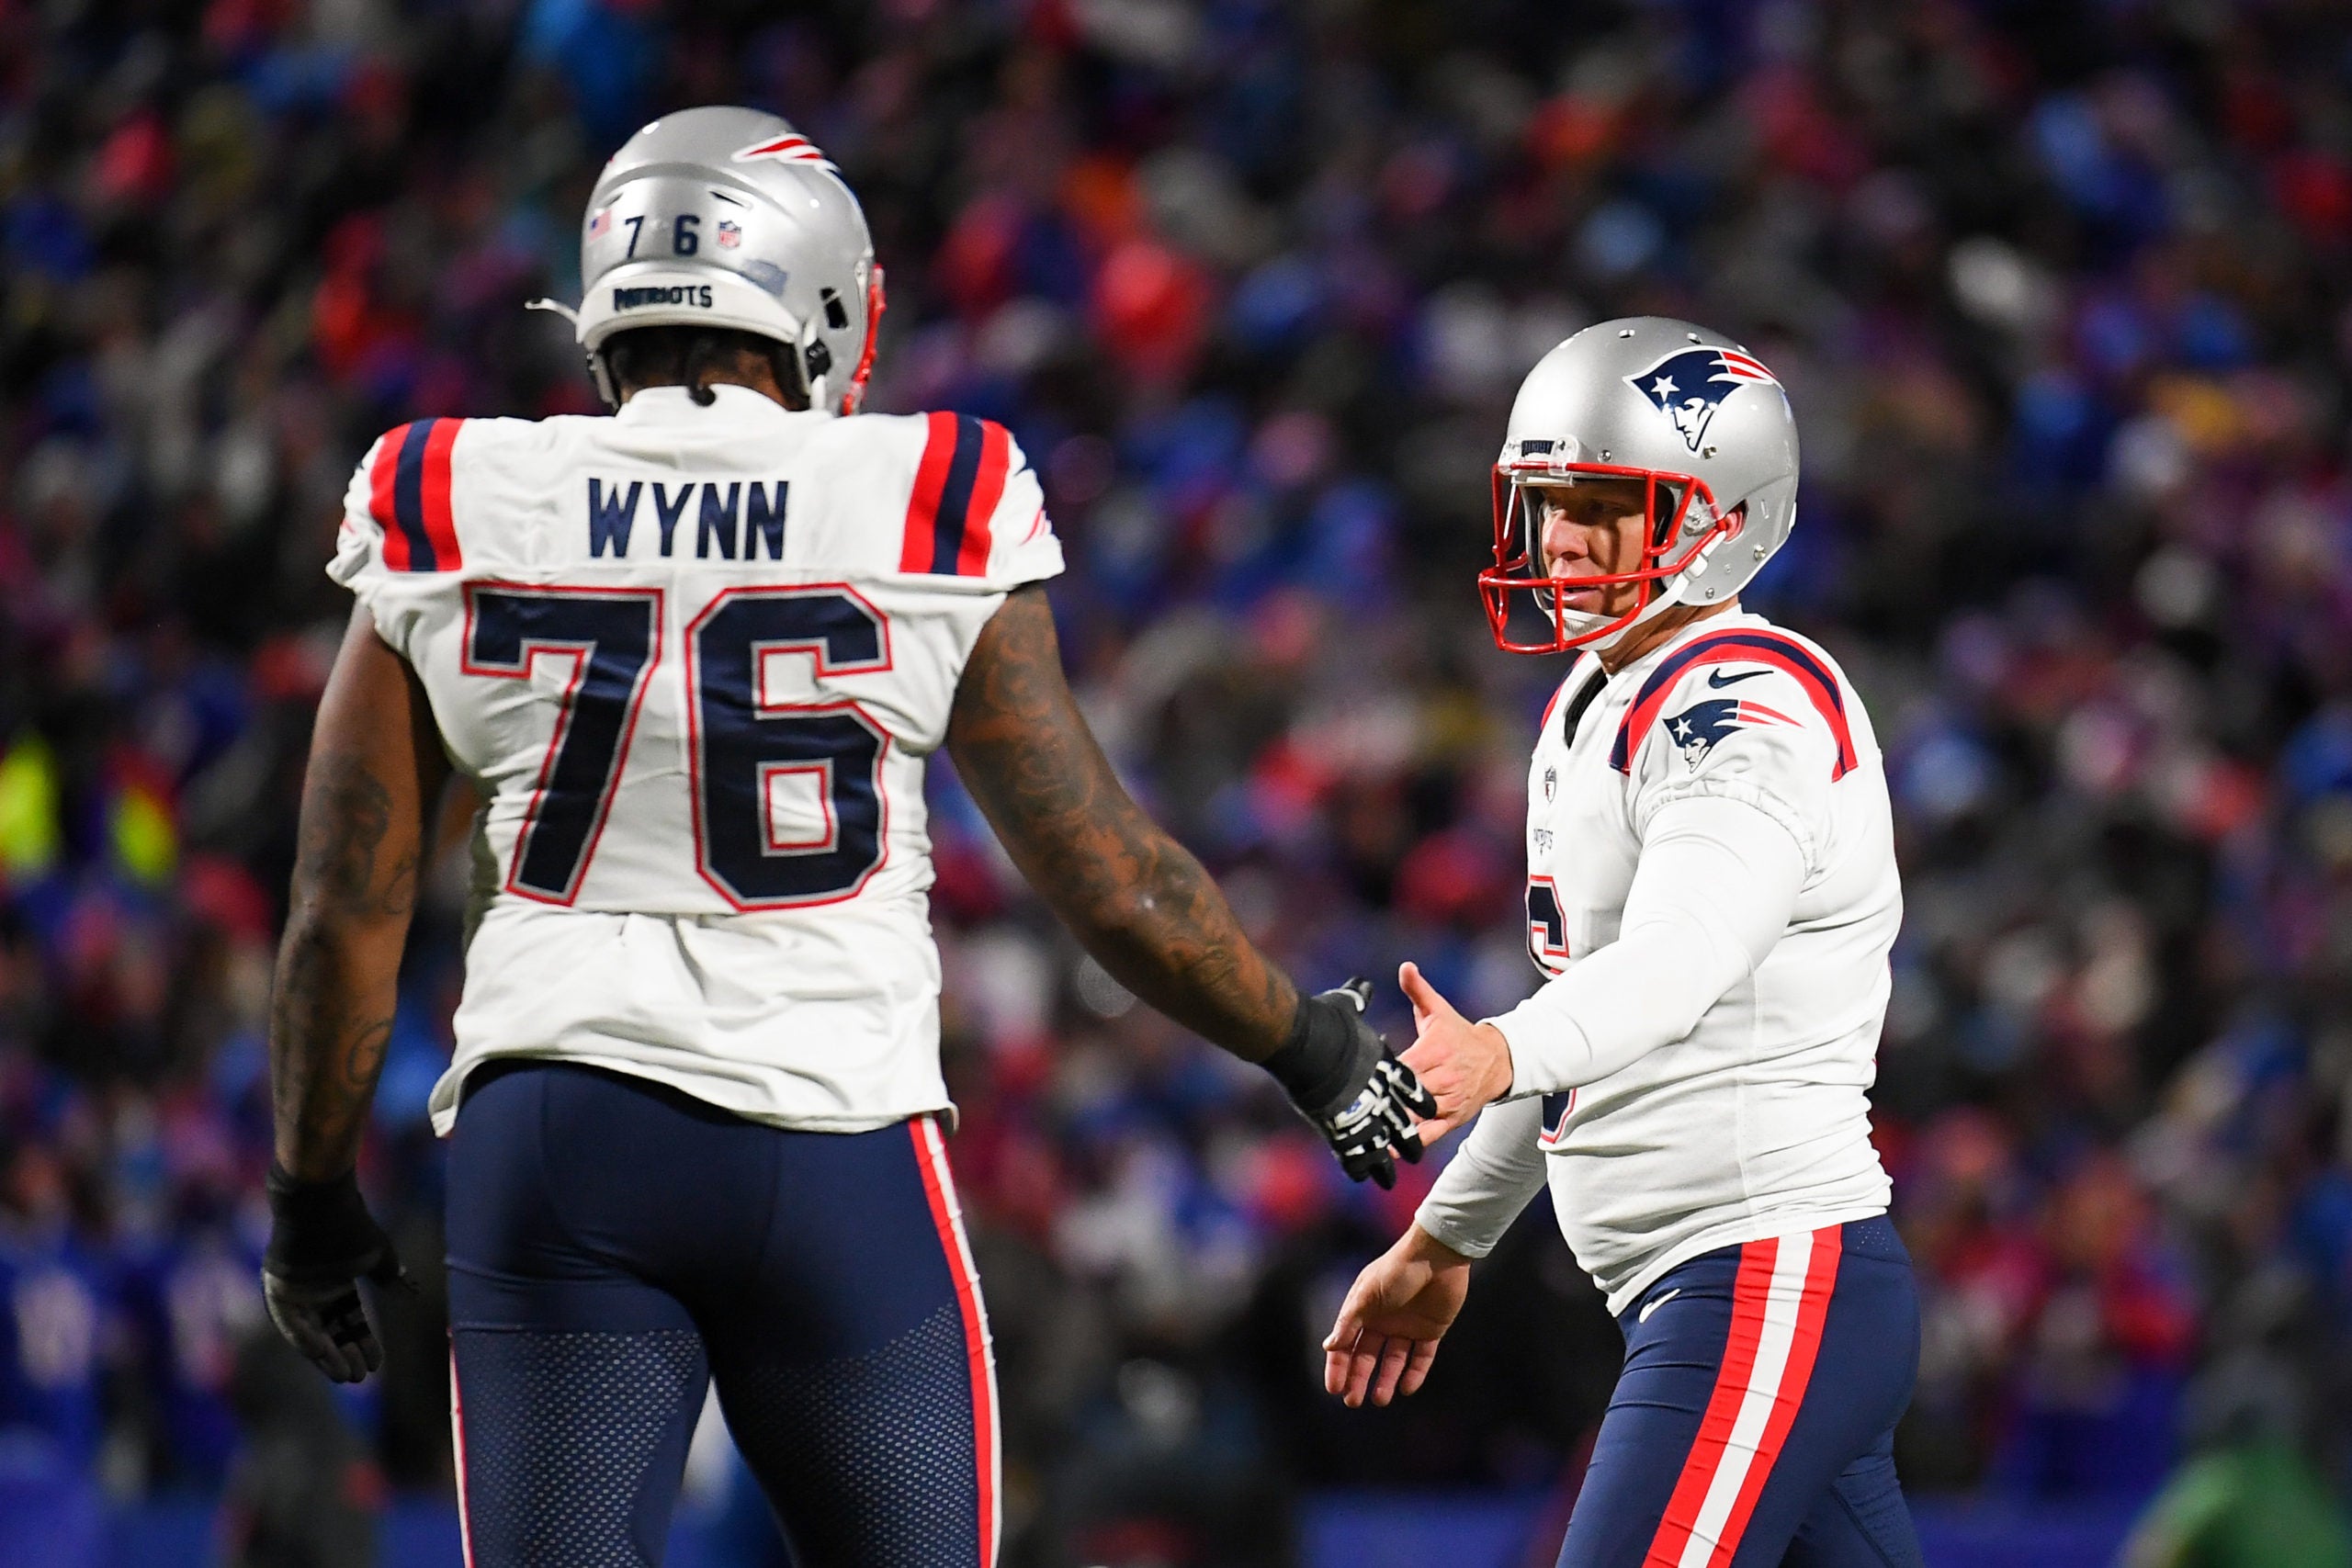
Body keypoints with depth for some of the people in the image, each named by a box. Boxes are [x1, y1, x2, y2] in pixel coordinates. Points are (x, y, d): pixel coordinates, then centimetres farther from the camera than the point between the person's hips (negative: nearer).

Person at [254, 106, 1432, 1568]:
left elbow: (345, 917, 6)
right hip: (835, 1135, -1)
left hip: (551, 1123, 1)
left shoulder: (447, 528, 4)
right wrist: (1315, 1049, 20)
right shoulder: (928, 526, -1)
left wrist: (314, 1199, 20)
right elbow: (1114, 883, 3)